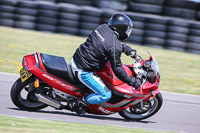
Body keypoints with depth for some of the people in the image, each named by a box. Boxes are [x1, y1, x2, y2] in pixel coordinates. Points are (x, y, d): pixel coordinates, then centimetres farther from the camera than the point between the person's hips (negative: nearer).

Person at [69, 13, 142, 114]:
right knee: (106, 95, -2)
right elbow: (117, 68, -16)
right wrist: (132, 81, -7)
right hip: (83, 71, -9)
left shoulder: (102, 28, 1)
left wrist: (124, 48, 25)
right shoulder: (115, 47, -21)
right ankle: (77, 104, -1)